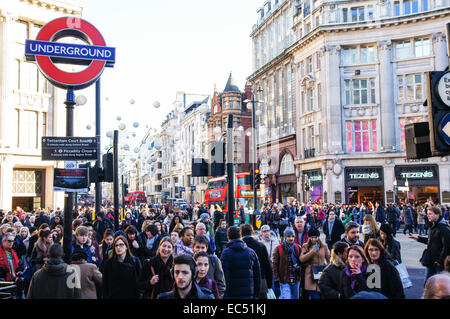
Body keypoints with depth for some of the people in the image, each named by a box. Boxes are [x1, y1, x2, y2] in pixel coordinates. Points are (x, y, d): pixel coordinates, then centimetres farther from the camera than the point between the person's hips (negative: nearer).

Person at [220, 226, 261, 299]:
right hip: (248, 295, 4)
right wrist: (256, 294, 16)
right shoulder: (251, 252, 7)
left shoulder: (226, 253, -6)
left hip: (231, 295, -3)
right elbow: (257, 275, 9)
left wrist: (224, 294, -6)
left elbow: (224, 275, -11)